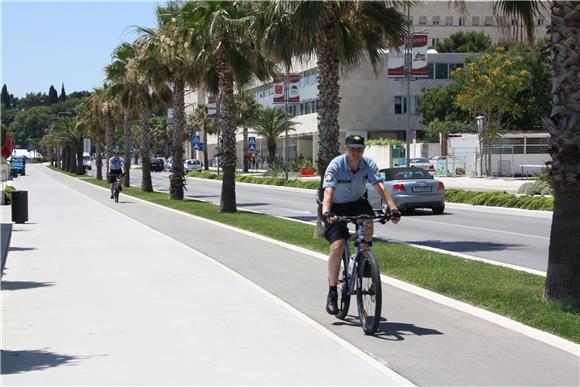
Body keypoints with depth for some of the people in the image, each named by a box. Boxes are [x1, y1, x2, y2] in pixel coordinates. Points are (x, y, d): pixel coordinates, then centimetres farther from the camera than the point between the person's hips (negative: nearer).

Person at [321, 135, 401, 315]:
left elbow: (380, 187, -27)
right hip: (337, 206, -2)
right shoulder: (336, 165, -25)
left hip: (357, 202, 3)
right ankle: (332, 293, -5)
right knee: (338, 246, -16)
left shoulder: (369, 164, -16)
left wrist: (393, 208, -42)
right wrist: (326, 212, -55)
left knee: (368, 224, -30)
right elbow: (328, 191, -37)